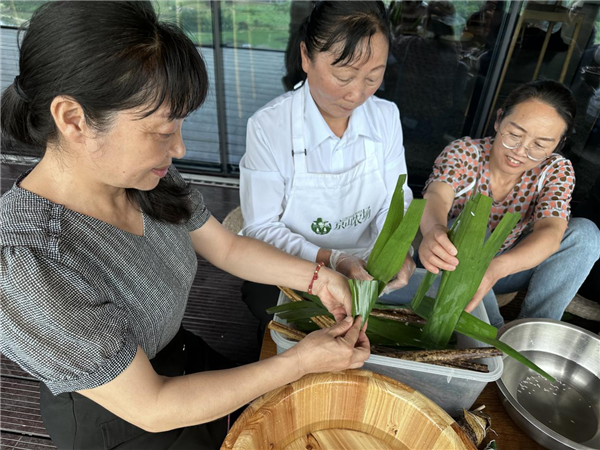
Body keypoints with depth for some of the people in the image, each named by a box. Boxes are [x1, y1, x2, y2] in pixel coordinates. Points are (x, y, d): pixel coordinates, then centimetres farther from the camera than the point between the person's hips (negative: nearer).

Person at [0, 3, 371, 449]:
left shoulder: (145, 177, -18)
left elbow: (227, 247, -5)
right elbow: (150, 407, -29)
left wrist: (317, 277, -17)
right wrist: (301, 361, -27)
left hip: (176, 354, 5)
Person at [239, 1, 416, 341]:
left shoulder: (386, 116, -6)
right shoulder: (268, 126, -20)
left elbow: (395, 201, 1)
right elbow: (262, 229, -16)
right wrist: (330, 259, -30)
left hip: (363, 268, 4)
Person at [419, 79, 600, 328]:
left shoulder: (556, 170, -12)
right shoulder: (464, 153, -19)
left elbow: (551, 231, -30)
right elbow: (436, 196, -40)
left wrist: (496, 268, -51)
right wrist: (435, 231, -66)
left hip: (506, 266, 3)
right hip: (453, 274, -2)